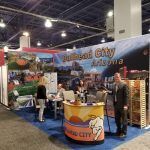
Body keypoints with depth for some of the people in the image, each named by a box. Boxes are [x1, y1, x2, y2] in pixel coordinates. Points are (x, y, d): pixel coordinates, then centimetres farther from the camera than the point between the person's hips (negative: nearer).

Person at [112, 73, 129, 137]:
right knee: (117, 119, 15)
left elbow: (126, 95, -15)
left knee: (124, 119, 6)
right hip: (116, 105, 7)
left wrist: (125, 105, -19)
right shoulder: (114, 85, 11)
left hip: (122, 105, -7)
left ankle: (123, 132, 19)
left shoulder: (124, 85, -11)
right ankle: (118, 131, 31)